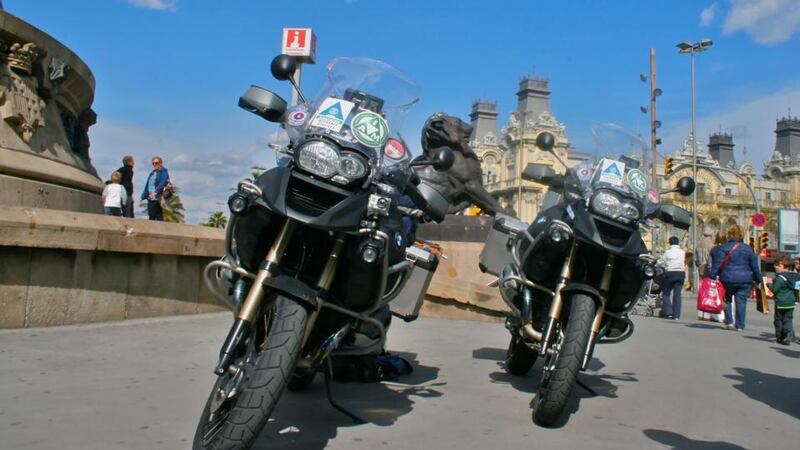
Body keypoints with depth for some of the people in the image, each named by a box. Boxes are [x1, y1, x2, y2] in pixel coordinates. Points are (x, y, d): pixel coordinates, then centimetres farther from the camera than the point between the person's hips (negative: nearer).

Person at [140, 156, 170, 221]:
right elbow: (147, 186, 22)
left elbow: (163, 183, -19)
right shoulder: (152, 173, 20)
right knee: (151, 217, 8)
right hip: (150, 199, 8)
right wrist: (143, 197, 17)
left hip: (157, 199, -8)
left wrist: (156, 192, -32)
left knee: (159, 217, -9)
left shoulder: (163, 171, -3)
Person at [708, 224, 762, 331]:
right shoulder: (748, 248, 5)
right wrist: (758, 279, 18)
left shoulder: (722, 248, -3)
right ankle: (740, 325, 5)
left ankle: (729, 321, 11)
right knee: (741, 301, 4)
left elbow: (717, 265, -9)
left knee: (727, 299, 16)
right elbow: (755, 266, 9)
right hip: (745, 280, 2)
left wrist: (712, 277, -7)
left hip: (728, 279, -1)